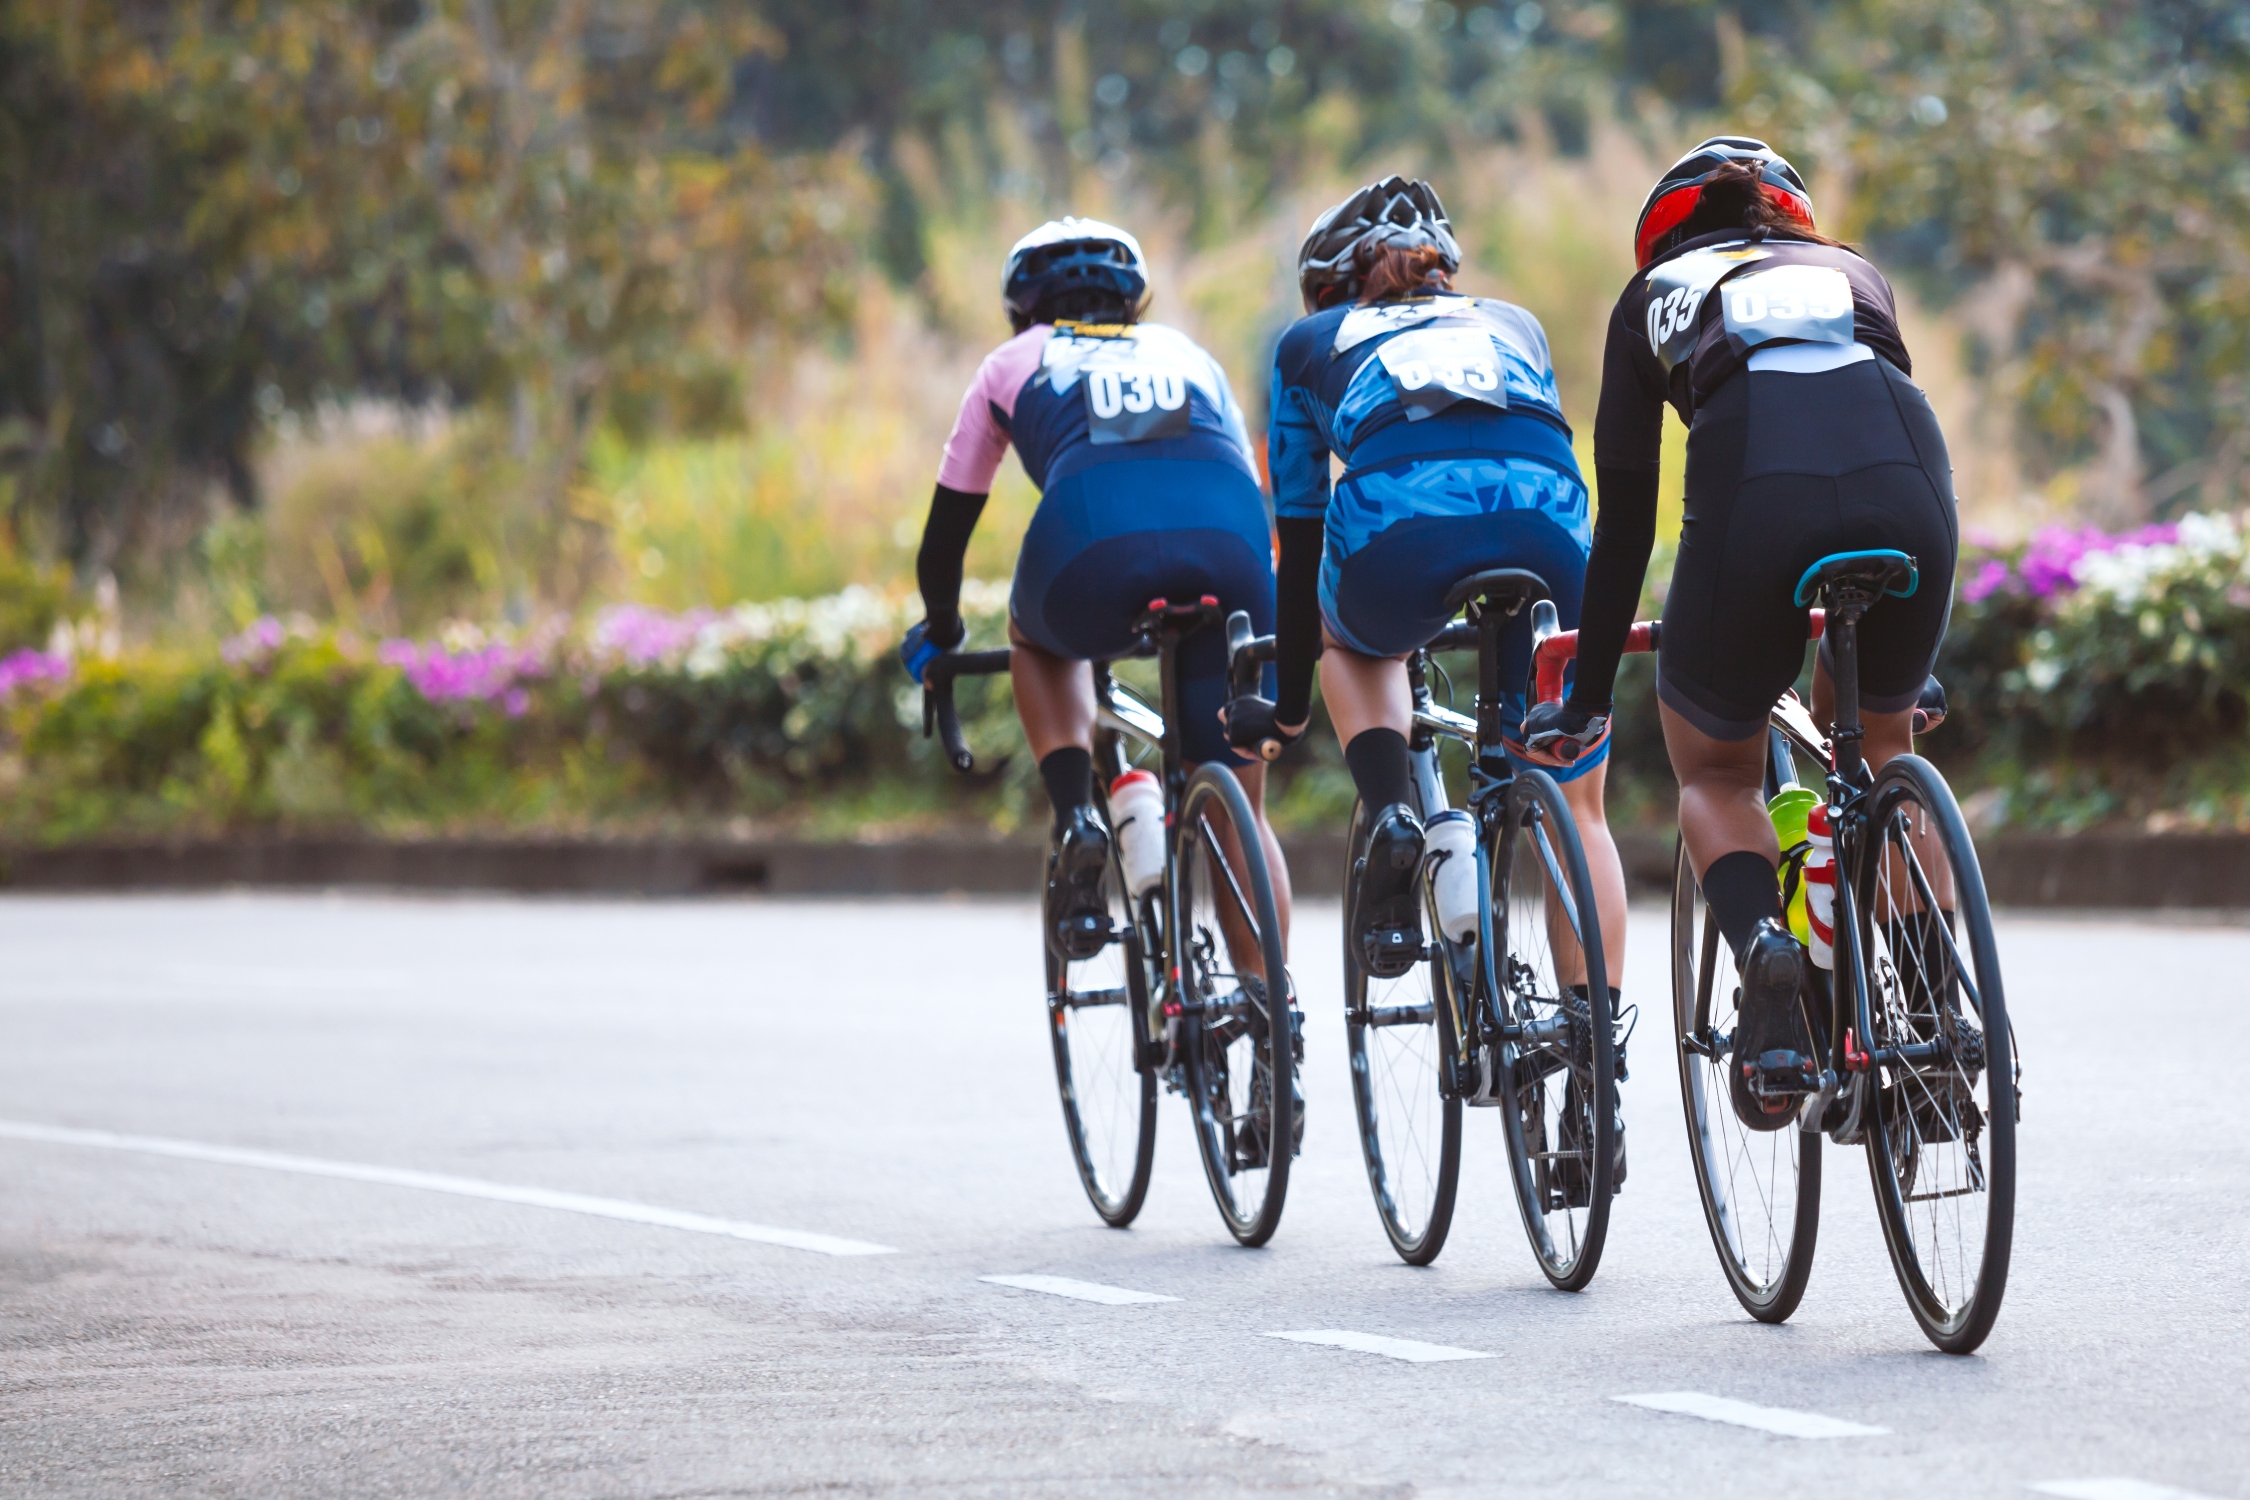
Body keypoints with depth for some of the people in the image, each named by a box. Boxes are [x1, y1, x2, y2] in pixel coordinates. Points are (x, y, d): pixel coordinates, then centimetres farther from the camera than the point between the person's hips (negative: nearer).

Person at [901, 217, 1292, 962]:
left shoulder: (1014, 364, 33)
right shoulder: (1185, 353, 39)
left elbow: (946, 533, 37)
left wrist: (939, 634, 56)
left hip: (1093, 544, -2)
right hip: (1228, 547, 2)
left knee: (1038, 636, 36)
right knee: (1240, 809, 18)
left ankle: (1076, 818, 13)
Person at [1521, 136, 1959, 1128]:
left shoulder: (1655, 298, 30)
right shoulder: (1852, 273, 36)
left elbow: (1624, 520, 26)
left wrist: (1586, 699, 33)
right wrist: (1912, 670, 50)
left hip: (1755, 498, -2)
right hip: (1906, 482, 2)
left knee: (1714, 771, 21)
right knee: (1876, 742, 30)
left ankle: (1762, 943, -9)